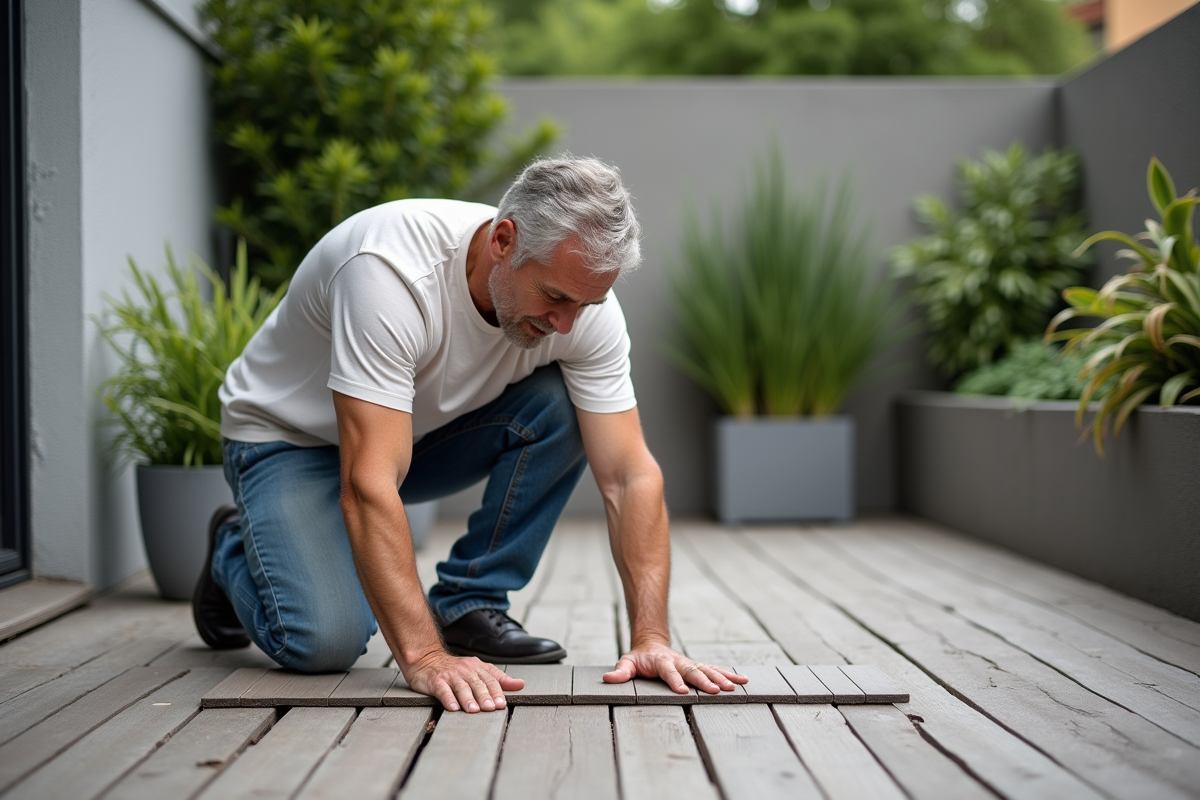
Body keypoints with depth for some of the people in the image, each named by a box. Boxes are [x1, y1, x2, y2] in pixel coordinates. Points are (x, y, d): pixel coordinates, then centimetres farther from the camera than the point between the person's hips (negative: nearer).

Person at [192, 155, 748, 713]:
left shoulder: (582, 297, -21)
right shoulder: (391, 273, -39)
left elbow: (630, 475, -20)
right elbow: (369, 485, -42)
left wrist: (650, 636, -30)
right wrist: (423, 655, -47)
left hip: (427, 429, 5)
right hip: (290, 436, -4)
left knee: (560, 407, -22)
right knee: (323, 638, -26)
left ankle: (468, 605, -7)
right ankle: (236, 550, 9)